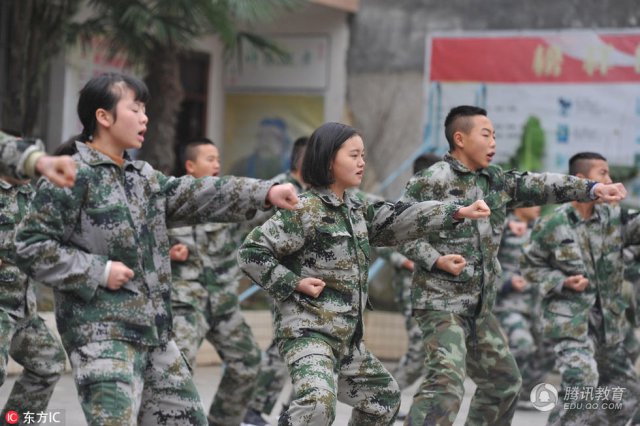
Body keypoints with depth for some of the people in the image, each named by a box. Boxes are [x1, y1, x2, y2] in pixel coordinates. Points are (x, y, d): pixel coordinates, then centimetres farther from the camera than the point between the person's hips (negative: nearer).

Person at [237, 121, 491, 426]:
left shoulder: (356, 209, 13)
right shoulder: (304, 211, -12)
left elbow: (397, 220, 10)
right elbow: (251, 253, -12)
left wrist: (457, 212, 3)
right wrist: (295, 283, -15)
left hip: (346, 337, 9)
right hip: (307, 330, -9)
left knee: (384, 395, 23)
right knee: (319, 401, -32)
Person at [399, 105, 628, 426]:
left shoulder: (496, 181, 11)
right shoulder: (432, 181, -11)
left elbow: (538, 186, 0)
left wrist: (591, 188, -12)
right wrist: (435, 259, -20)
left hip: (480, 307, 9)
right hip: (441, 301, -9)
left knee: (504, 381, 17)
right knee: (447, 382, -23)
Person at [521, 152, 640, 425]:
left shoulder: (613, 216, 2)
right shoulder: (552, 226, -8)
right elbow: (531, 266, 1)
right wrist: (562, 282, -13)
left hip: (608, 321, 6)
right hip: (570, 321, -6)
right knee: (580, 390, -20)